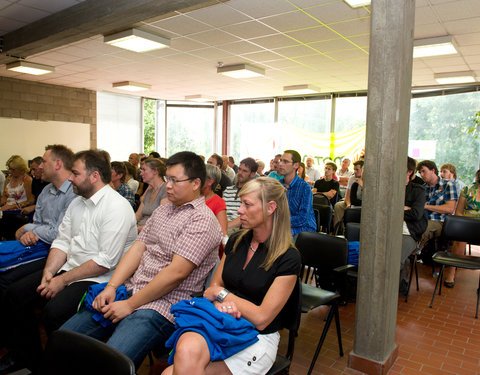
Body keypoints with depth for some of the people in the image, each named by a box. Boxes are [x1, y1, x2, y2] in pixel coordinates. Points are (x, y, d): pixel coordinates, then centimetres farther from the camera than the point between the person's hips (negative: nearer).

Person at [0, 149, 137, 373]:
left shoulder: (117, 208, -19)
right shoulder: (76, 203, 12)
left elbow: (105, 262, -22)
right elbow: (62, 242, 12)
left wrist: (63, 281, -16)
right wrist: (48, 272, -6)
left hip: (99, 279, -9)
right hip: (68, 268, 9)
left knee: (54, 311, -27)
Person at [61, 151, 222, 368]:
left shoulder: (202, 220, -12)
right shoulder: (162, 211, 15)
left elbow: (176, 273, -19)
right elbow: (137, 248, 10)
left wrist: (130, 305, -15)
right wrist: (111, 288, -3)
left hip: (162, 305, -8)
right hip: (130, 291, 8)